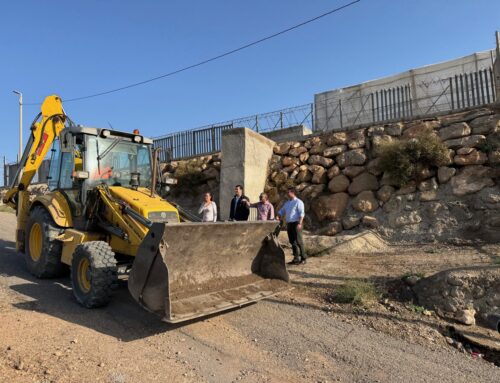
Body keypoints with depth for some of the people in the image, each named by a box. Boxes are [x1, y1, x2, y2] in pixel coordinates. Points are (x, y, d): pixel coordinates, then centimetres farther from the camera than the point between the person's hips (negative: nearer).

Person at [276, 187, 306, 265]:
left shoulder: (298, 202, -5)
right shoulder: (287, 203, 18)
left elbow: (301, 213, -13)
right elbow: (281, 211, 22)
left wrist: (300, 223, -22)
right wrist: (278, 217, 3)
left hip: (296, 224, -7)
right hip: (289, 224, 8)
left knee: (299, 241, -6)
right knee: (292, 241, 8)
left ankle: (303, 258, 3)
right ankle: (296, 258, 15)